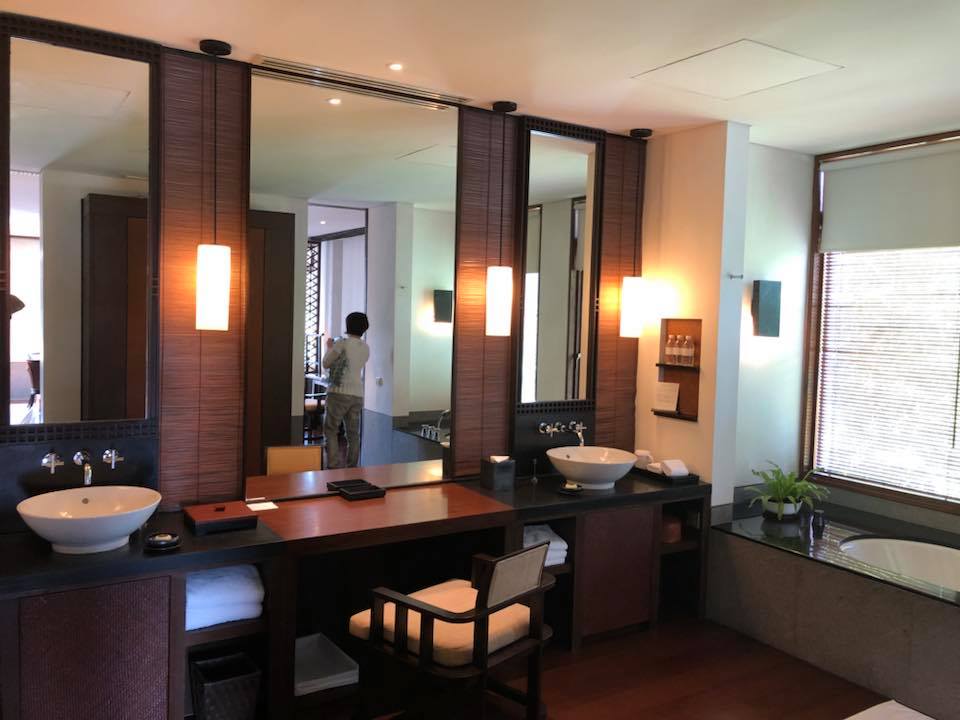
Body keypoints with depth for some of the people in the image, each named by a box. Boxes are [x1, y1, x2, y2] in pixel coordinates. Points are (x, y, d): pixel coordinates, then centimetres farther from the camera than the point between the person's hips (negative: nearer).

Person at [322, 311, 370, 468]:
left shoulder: (342, 343, -7)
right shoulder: (366, 348, 11)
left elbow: (326, 364, 2)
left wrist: (329, 347, 18)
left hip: (339, 393, -5)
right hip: (357, 395, 6)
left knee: (330, 431, 1)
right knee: (353, 434, 9)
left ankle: (335, 467, -8)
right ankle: (352, 469, 11)